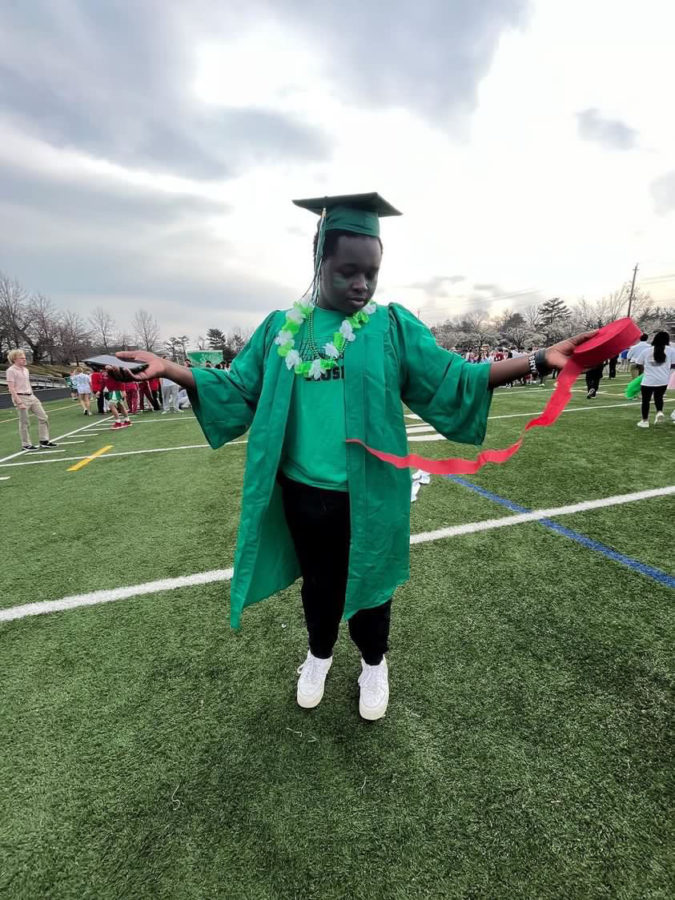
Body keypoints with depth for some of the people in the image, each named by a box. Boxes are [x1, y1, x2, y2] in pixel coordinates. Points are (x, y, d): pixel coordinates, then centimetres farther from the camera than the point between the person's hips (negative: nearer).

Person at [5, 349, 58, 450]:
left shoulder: (26, 370, 14)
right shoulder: (11, 371, -10)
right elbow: (11, 388, -14)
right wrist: (19, 402, -19)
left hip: (31, 397, 8)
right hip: (20, 397, -8)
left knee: (43, 417, 6)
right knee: (24, 422, 0)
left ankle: (44, 441, 13)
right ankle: (26, 445, 10)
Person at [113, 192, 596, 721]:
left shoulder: (393, 326, -5)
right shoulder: (281, 328, 0)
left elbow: (452, 381, -8)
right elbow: (236, 390, 3)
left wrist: (539, 360, -17)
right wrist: (166, 368, -7)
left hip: (369, 494, -1)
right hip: (302, 492, 2)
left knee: (368, 582, 19)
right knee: (318, 582, 22)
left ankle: (374, 663, 48)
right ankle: (320, 653, 51)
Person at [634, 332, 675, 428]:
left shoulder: (646, 351, -1)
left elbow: (638, 364, 2)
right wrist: (665, 366, 20)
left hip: (648, 381, -1)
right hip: (663, 381, 2)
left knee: (646, 400, 10)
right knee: (659, 397, 24)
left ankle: (644, 421, 15)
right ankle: (660, 412, -1)